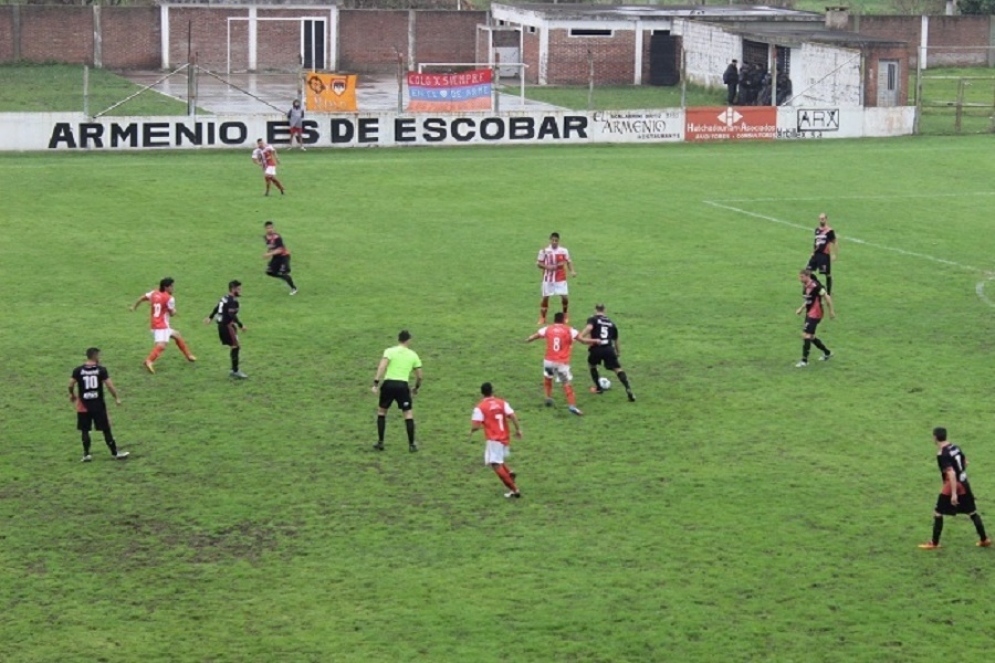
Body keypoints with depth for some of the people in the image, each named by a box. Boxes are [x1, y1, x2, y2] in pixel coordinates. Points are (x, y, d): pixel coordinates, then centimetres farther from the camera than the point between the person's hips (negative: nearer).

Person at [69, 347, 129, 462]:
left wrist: (72, 395, 16)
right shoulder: (101, 370, -8)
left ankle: (86, 454, 10)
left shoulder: (78, 371, -4)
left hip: (84, 405, 1)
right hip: (98, 404, -1)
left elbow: (71, 385, -4)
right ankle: (114, 453, 14)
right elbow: (109, 385, -11)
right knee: (106, 429, 7)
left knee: (84, 430, 11)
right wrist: (117, 397, 1)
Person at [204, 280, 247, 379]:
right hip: (227, 326, -10)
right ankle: (235, 372, -7)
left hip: (222, 325, 10)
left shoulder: (225, 298, 13)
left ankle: (234, 370, 19)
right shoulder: (232, 301, -18)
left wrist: (210, 317, 40)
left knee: (235, 347, 15)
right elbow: (232, 315, -28)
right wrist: (241, 325, -30)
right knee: (236, 347, -8)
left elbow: (217, 308, 27)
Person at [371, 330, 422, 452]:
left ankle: (380, 442, 17)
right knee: (408, 413, 10)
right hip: (403, 385, 0)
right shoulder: (413, 355, 12)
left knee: (381, 411, 18)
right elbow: (419, 376, 15)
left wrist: (376, 383, -16)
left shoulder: (389, 351, 5)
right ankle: (411, 444, 5)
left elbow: (382, 366, -12)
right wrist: (416, 388, 32)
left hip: (388, 383, 0)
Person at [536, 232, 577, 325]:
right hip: (548, 278, 0)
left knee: (565, 297, -4)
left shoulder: (564, 250, -1)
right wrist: (547, 267, -19)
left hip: (561, 279, 1)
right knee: (545, 298, 1)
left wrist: (572, 271, -10)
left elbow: (568, 262, 7)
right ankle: (542, 318, 13)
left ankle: (566, 316, 20)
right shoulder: (545, 251, -5)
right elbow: (538, 263, -1)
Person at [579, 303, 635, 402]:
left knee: (591, 365, 29)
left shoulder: (593, 319, 9)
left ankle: (598, 388, 35)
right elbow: (616, 340, 29)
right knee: (618, 369, 2)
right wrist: (618, 352, 42)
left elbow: (589, 327, -16)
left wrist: (580, 337, -20)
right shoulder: (611, 323, 22)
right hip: (609, 349, 2)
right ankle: (628, 389, -19)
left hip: (596, 348, -2)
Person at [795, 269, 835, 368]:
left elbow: (827, 297, -15)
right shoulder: (805, 286, 7)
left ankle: (804, 361, -8)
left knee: (806, 335, -13)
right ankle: (827, 353, 34)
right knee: (810, 336, 17)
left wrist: (831, 311, -10)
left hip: (815, 314, -10)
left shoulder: (815, 286, -20)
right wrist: (801, 309, 14)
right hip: (809, 314, 10)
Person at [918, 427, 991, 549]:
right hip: (964, 484, 8)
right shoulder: (954, 447, 4)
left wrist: (954, 494, -28)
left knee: (937, 514, 5)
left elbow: (951, 473, -27)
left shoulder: (942, 455, -20)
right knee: (972, 512, 16)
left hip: (952, 485, -8)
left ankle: (934, 543, 10)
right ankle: (984, 539, 21)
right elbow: (965, 462, 16)